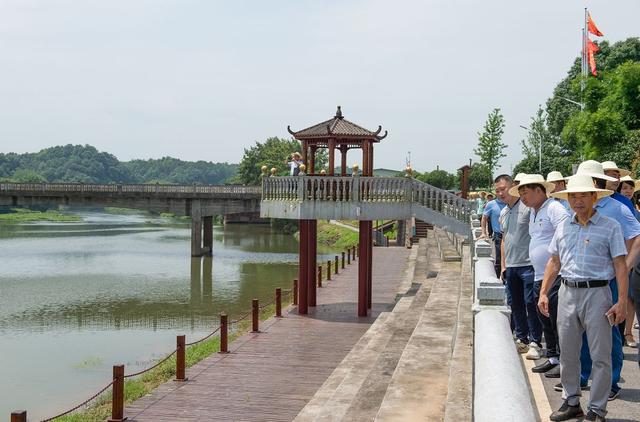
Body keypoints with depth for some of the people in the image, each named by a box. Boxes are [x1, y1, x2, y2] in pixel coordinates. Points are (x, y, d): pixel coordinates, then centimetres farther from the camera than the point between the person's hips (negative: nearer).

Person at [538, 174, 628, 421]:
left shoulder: (610, 227, -3)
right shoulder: (563, 227, 10)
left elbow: (620, 265, -6)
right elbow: (554, 262, 15)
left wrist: (622, 301, -13)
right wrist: (543, 292, 9)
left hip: (596, 293, -4)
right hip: (567, 292, 5)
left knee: (600, 356, 0)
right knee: (567, 353, 12)